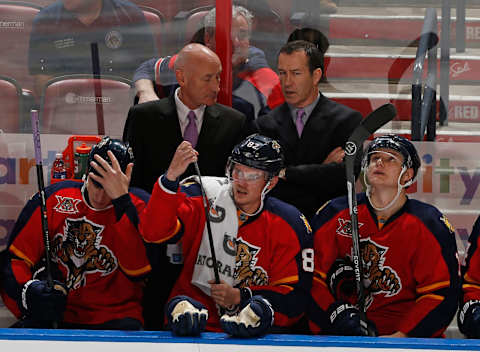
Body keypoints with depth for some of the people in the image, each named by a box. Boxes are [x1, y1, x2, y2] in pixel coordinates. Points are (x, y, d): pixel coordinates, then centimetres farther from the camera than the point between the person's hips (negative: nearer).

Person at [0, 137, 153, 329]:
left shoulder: (139, 206, -4)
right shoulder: (53, 199, 2)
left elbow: (137, 272, -20)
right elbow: (16, 258, 5)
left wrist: (121, 199, -24)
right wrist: (27, 291, -18)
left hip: (114, 318, -1)